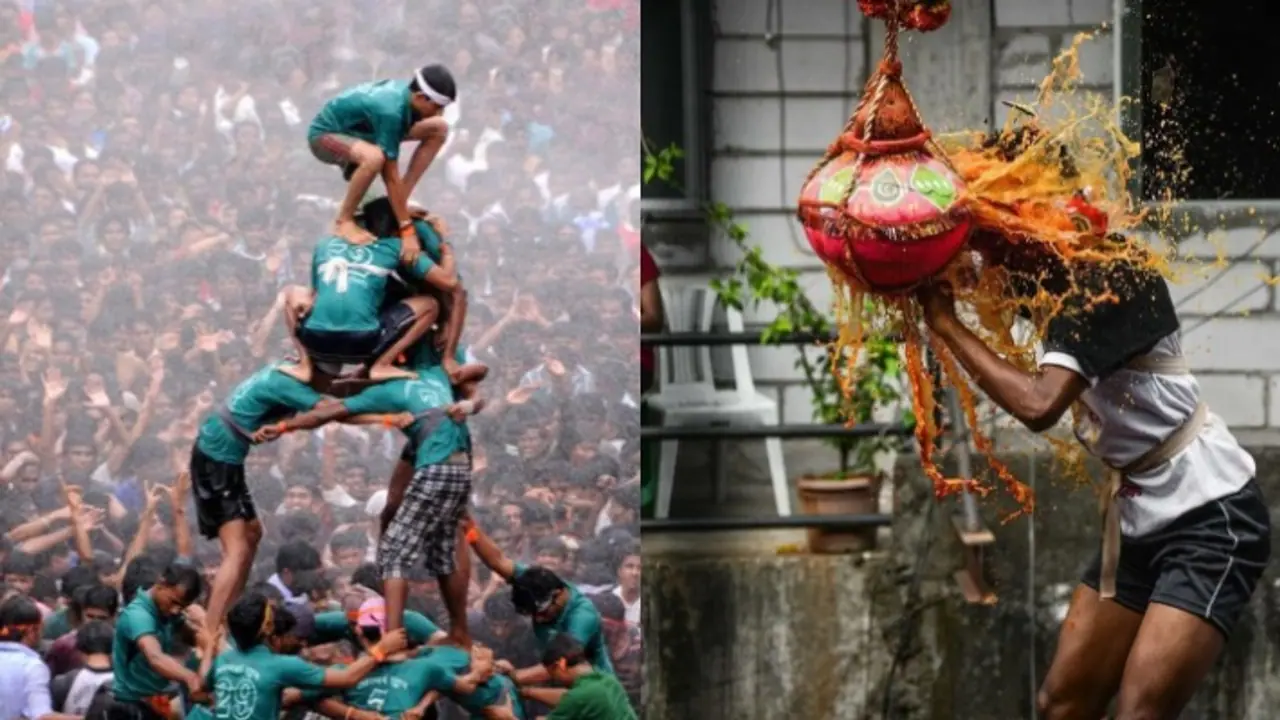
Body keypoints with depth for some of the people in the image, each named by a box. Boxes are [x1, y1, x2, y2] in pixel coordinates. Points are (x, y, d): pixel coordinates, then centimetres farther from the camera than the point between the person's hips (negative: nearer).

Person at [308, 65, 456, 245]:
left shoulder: (408, 91, -13)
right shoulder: (390, 111, -38)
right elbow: (391, 177, -34)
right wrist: (407, 230, -31)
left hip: (362, 128, 8)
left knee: (439, 129, -5)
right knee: (374, 157, -43)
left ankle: (399, 204, 2)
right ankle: (344, 221, -19)